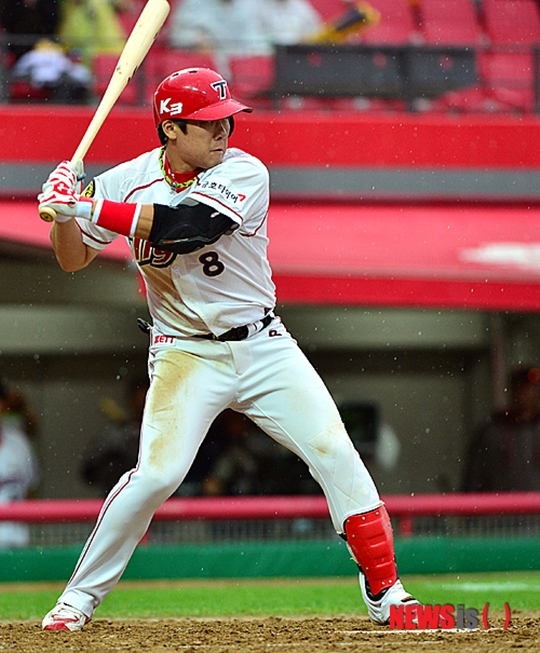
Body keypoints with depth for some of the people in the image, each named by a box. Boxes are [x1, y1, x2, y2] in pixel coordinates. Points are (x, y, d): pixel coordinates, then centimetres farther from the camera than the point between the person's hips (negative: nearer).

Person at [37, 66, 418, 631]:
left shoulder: (245, 173, -12)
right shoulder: (128, 181, -4)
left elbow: (183, 225, -28)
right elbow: (73, 260, 3)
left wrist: (88, 206, -29)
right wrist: (64, 212, -18)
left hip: (262, 346, 1)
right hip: (186, 352, -1)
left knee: (335, 452, -8)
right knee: (157, 472, -18)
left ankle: (383, 589, 2)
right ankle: (79, 597, -3)